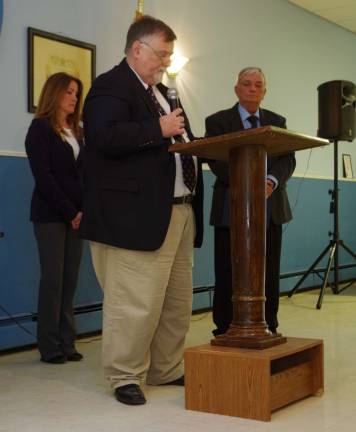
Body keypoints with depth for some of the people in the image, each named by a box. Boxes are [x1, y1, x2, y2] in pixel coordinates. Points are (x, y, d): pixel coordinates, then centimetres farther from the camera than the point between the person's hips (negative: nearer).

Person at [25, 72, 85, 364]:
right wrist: (70, 212, -11)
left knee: (70, 280, 4)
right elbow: (43, 176, -9)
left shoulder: (77, 132, 18)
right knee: (53, 279, -6)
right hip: (50, 214, -6)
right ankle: (50, 348, 0)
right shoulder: (41, 127, 0)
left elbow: (83, 173, 12)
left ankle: (67, 343, 8)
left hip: (76, 213, 6)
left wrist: (83, 210, -3)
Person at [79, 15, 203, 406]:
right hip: (137, 215, -10)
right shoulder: (111, 86, -6)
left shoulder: (161, 92, 24)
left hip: (179, 211, 10)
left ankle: (167, 370, 26)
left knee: (177, 302, 13)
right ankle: (124, 376, 10)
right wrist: (158, 129, -21)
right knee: (136, 304, -5)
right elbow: (105, 138, -21)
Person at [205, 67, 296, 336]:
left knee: (269, 276, 4)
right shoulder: (218, 121, 5)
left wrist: (271, 181, -18)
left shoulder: (277, 122, 16)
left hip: (270, 209, 3)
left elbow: (288, 159, 3)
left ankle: (268, 331, 15)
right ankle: (224, 333, 8)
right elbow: (217, 162, -7)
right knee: (228, 276, -1)